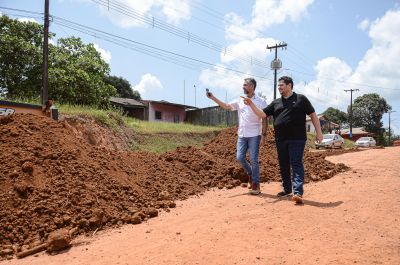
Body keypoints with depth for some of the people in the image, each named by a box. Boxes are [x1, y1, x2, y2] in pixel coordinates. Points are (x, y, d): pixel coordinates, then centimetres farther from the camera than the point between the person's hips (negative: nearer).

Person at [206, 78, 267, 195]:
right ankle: (251, 174, 29)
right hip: (242, 134, 5)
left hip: (254, 135, -5)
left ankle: (256, 184, 9)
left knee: (254, 159, -3)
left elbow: (264, 119, -5)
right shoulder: (240, 100, 9)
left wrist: (263, 134, -11)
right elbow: (226, 106, 11)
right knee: (240, 157, 3)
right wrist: (213, 98, 3)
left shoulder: (260, 101, -5)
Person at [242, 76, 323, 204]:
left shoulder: (301, 99, 3)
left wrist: (318, 132, -1)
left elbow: (313, 115, 4)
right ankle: (287, 188, 25)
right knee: (283, 165, 12)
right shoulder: (276, 103, 15)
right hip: (281, 140, 5)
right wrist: (251, 104, -1)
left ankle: (298, 192, -15)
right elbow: (262, 114, 11)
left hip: (297, 139, -5)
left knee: (296, 164, -10)